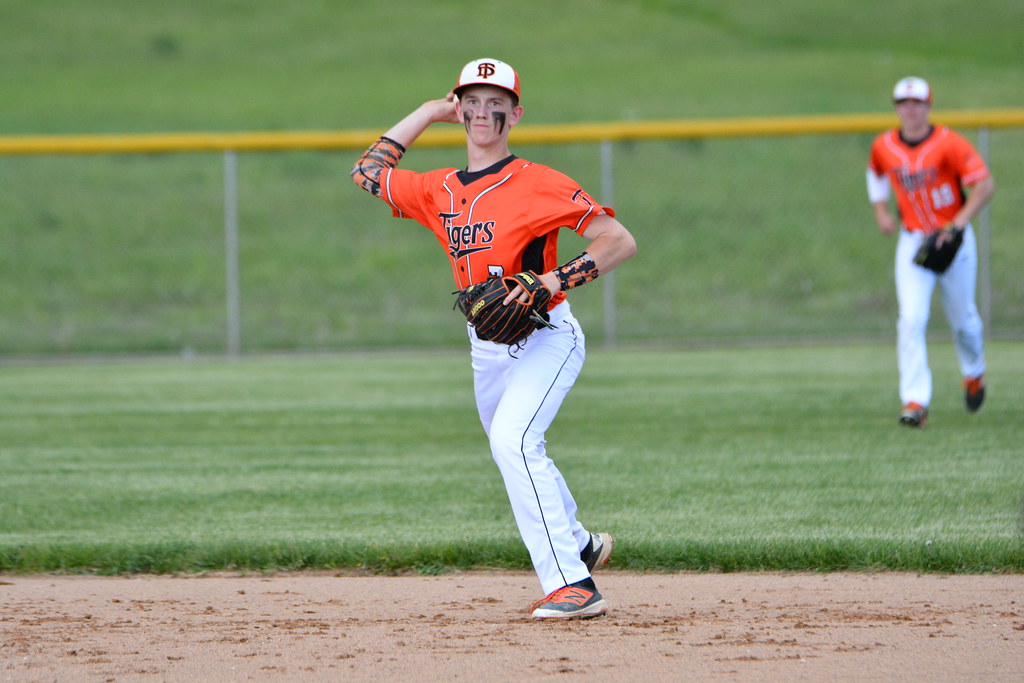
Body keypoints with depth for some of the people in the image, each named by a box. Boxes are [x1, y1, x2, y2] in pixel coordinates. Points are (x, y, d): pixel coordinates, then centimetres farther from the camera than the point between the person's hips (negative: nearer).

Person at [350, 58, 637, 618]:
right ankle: (580, 546, 44)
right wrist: (430, 113, 14)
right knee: (516, 452, 18)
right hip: (485, 346, 7)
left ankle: (573, 584, -27)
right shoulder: (439, 192, 6)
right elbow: (368, 171, 19)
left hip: (546, 336, -7)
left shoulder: (537, 184, -13)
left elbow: (620, 241, -16)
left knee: (512, 440, -26)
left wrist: (554, 280, -27)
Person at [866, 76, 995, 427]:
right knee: (911, 320, -14)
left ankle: (974, 374, 42)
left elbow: (985, 184, -18)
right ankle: (915, 401, -17)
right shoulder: (883, 147, -2)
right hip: (912, 241, 2)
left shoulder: (948, 144, -15)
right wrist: (881, 212, 8)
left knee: (961, 317, 11)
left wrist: (959, 222, -28)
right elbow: (876, 174, 22)